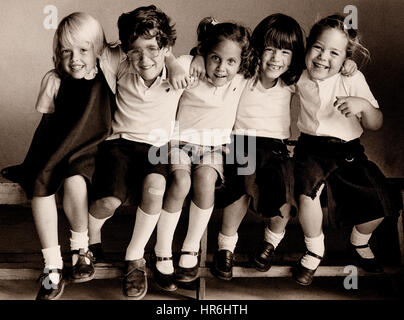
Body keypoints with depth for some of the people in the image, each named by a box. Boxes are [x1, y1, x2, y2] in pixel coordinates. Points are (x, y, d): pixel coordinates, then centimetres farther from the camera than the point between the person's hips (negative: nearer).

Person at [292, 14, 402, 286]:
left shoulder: (353, 79, -7)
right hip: (312, 148, -1)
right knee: (308, 190, -31)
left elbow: (376, 124, -10)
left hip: (348, 151, 1)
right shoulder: (300, 76, -3)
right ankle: (314, 251, -3)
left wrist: (364, 105, -30)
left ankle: (360, 243, 23)